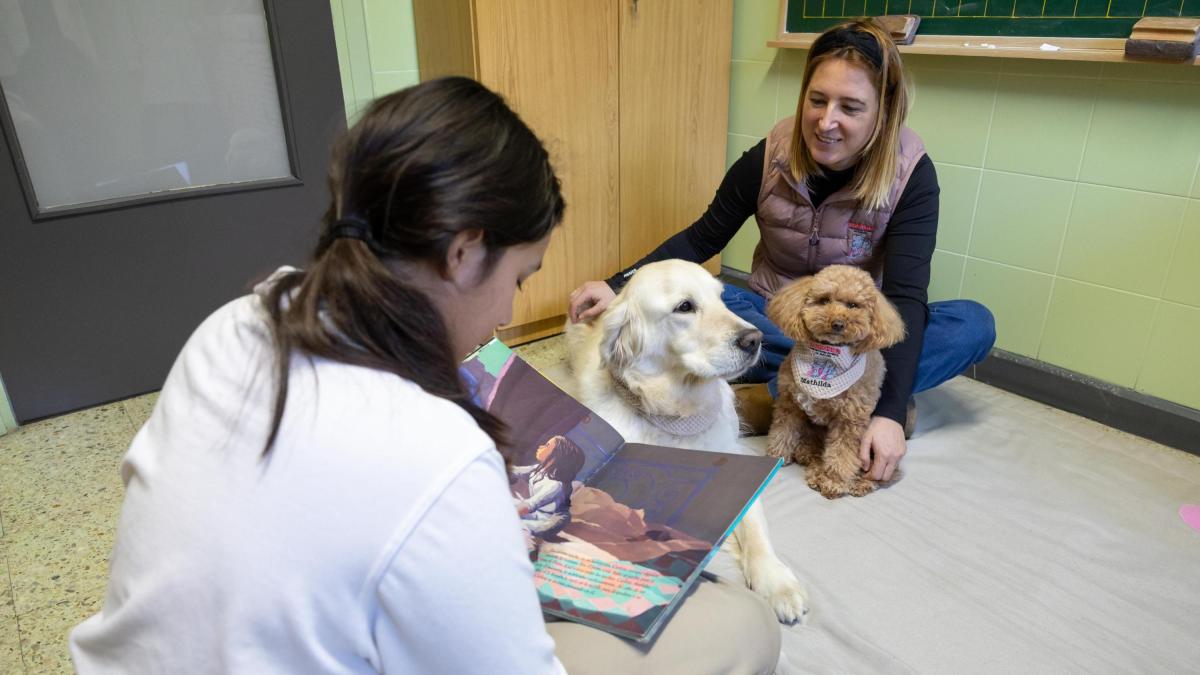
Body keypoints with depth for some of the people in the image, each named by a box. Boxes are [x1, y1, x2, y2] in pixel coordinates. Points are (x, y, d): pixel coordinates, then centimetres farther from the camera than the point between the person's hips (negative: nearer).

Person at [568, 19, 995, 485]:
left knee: (973, 325, -27)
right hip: (773, 319, 1)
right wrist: (620, 286, -17)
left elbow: (906, 295, -25)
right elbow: (703, 238, -5)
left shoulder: (911, 175, -18)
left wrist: (889, 409, -38)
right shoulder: (769, 158, -14)